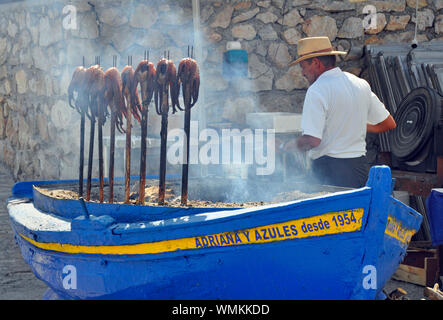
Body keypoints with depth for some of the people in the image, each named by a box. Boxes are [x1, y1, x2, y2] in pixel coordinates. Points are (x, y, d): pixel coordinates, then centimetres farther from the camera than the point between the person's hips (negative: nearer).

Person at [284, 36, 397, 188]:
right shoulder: (361, 84, 9)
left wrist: (291, 145, -1)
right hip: (360, 169, 7)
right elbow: (389, 124, 16)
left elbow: (312, 140, -21)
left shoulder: (317, 91, -13)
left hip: (329, 170, -7)